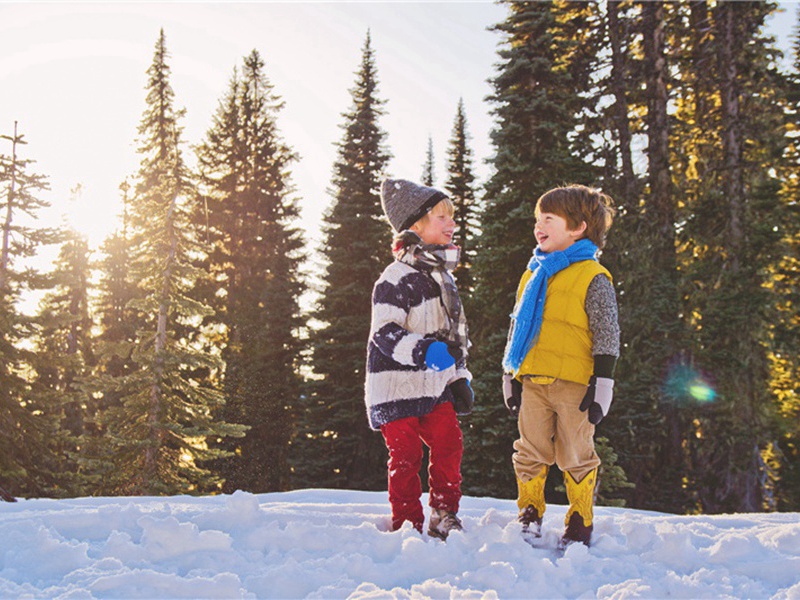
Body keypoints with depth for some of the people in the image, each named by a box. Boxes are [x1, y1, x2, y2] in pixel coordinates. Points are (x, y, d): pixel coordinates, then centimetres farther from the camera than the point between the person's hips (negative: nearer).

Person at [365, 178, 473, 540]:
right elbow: (384, 333, -21)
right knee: (406, 454, -3)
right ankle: (407, 524, 9)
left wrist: (460, 377, 19)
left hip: (434, 384, 7)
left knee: (449, 443, -1)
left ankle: (444, 516, 12)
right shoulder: (397, 278, -14)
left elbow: (455, 332, 24)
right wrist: (423, 350, -34)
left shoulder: (443, 275, 15)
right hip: (397, 385, -7)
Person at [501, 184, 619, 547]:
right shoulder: (532, 275, 15)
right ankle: (529, 514, 23)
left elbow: (607, 336, -6)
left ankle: (580, 524, 17)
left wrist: (601, 385, -10)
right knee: (531, 452, 9)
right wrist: (509, 377, 17)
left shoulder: (593, 278, -4)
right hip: (532, 381, 5)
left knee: (576, 456, 4)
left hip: (574, 383, -5)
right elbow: (517, 328, 21)